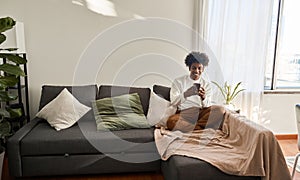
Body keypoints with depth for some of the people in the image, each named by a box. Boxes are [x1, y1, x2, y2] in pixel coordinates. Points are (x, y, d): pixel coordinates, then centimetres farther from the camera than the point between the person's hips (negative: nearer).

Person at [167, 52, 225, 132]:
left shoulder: (207, 84, 13)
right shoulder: (178, 81, 6)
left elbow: (207, 106, 5)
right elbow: (173, 102, -4)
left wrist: (203, 97, -19)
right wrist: (186, 94, -23)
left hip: (201, 112, 2)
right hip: (184, 113, -2)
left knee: (220, 109, -25)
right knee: (171, 121, -34)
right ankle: (202, 128, -21)